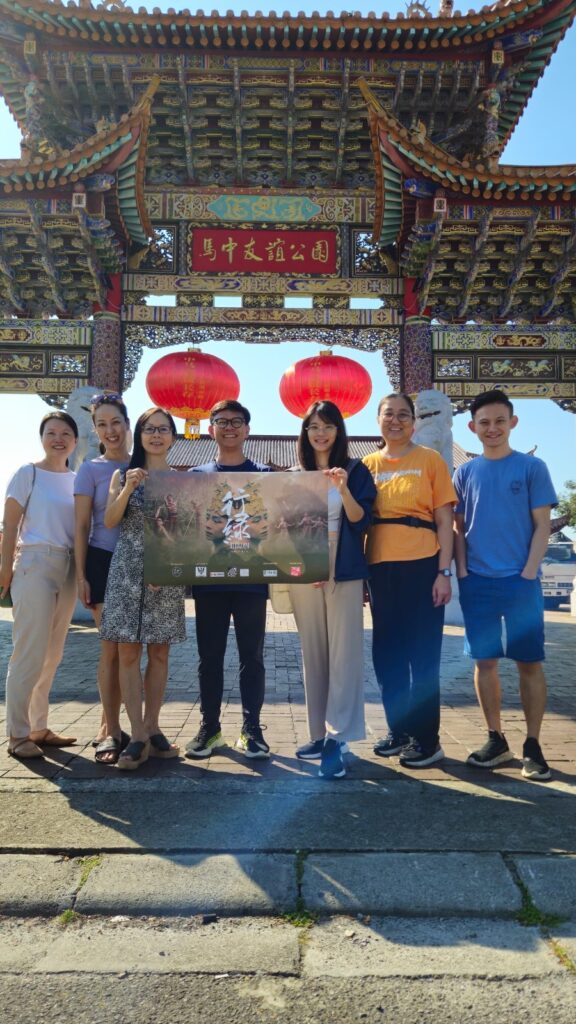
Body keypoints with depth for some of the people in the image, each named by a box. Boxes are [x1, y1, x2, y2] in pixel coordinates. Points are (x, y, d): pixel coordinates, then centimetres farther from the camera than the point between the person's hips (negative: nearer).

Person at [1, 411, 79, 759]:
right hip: (35, 564, -5)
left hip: (68, 568, 6)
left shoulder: (77, 479, 12)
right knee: (31, 652, -5)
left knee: (53, 654, 10)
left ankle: (39, 727, 20)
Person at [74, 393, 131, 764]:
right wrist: (81, 575, -8)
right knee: (112, 647, -2)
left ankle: (108, 727, 18)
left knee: (126, 648, 5)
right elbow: (82, 527, 0)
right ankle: (112, 730, 8)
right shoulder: (91, 470, 3)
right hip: (105, 562, -2)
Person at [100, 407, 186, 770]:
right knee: (128, 652, -3)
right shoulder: (123, 475, 9)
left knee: (160, 652, 5)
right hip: (128, 571, 0)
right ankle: (138, 736, 2)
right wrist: (128, 489, -15)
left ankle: (152, 728, 16)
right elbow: (109, 521, -3)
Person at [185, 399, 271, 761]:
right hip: (208, 578, 1)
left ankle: (251, 728, 13)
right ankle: (209, 727, 17)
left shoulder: (263, 474, 7)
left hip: (251, 578, -1)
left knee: (252, 655, 3)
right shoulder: (196, 475, 11)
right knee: (210, 656, 7)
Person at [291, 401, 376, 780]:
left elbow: (360, 520, -7)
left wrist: (343, 489, -22)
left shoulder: (356, 470, 2)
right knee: (314, 654, 8)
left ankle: (336, 740, -6)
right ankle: (320, 733, 17)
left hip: (343, 572, -3)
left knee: (343, 653, -7)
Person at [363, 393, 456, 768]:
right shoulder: (368, 465, 9)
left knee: (423, 655, 2)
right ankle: (398, 730, 27)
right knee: (387, 654, 12)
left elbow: (444, 520, -1)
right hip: (380, 568, 4)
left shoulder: (430, 460, 1)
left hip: (422, 566, -4)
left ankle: (427, 739, 15)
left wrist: (444, 572, -9)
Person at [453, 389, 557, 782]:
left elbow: (542, 526, -1)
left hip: (520, 581, -2)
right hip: (477, 583, 3)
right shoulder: (465, 472, 8)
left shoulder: (532, 467, 2)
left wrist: (528, 573, -9)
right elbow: (458, 527, 10)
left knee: (530, 662, 2)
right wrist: (462, 572, 0)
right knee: (485, 661, 7)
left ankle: (533, 746, 14)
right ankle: (497, 740, 20)